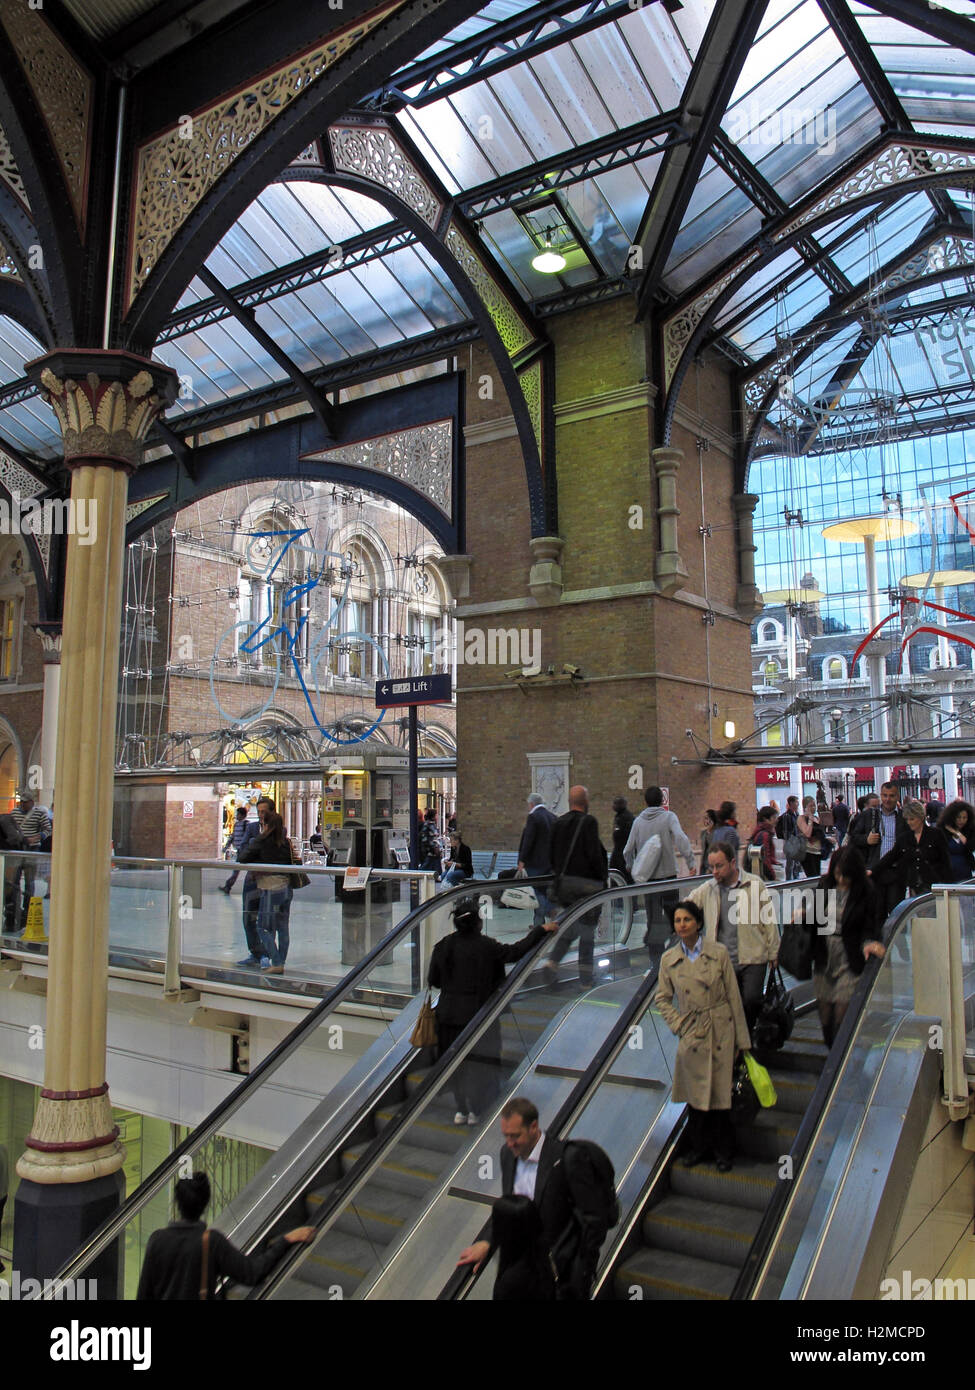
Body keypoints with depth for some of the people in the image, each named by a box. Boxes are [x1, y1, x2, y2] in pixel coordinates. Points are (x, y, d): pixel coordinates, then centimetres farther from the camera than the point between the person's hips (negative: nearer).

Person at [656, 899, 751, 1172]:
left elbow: (733, 996, -2)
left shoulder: (718, 952, -6)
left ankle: (723, 1150, 26)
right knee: (695, 1093, 10)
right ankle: (698, 1146, 31)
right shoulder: (668, 959, -1)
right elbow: (662, 998, 10)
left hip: (721, 1031, -2)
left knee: (720, 1092, 5)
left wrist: (741, 1039, -1)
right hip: (691, 1035, 2)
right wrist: (679, 1025, -3)